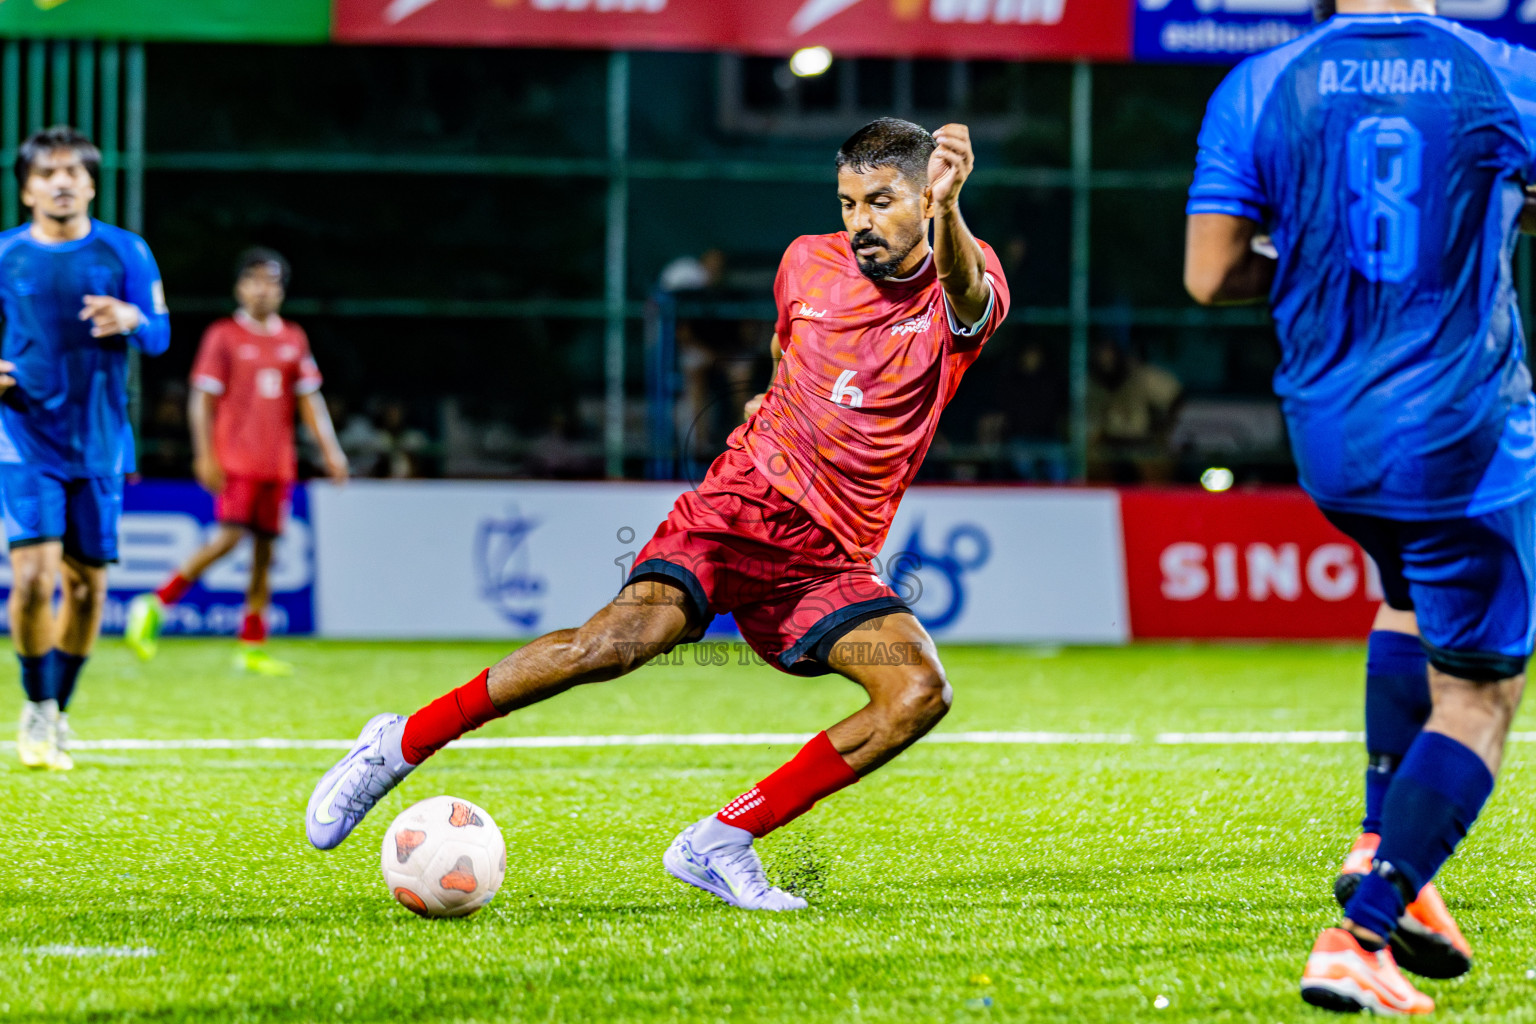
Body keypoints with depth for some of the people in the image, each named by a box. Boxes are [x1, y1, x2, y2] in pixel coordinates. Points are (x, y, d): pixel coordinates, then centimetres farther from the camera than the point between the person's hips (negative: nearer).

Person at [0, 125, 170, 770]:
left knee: (87, 582, 5)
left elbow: (160, 337, 2)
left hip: (99, 444, 2)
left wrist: (131, 319, -21)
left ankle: (59, 711, 24)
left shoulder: (124, 252, 2)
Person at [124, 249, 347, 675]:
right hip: (234, 460, -5)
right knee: (229, 537, -18)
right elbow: (202, 399, -2)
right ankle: (154, 607, -8)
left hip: (277, 463, 5)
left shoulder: (293, 339, 13)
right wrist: (205, 455, -10)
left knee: (265, 549, 4)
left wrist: (331, 450, 6)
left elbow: (309, 399, 15)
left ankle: (252, 647, 8)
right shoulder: (223, 335, 0)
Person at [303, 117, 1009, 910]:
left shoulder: (958, 297, -7)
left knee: (919, 693, -25)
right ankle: (399, 746, -13)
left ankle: (721, 843, -15)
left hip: (825, 566, 1)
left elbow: (968, 296, -36)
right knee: (620, 637, -27)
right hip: (734, 509, 0)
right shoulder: (808, 263, 2)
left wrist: (947, 209, -54)